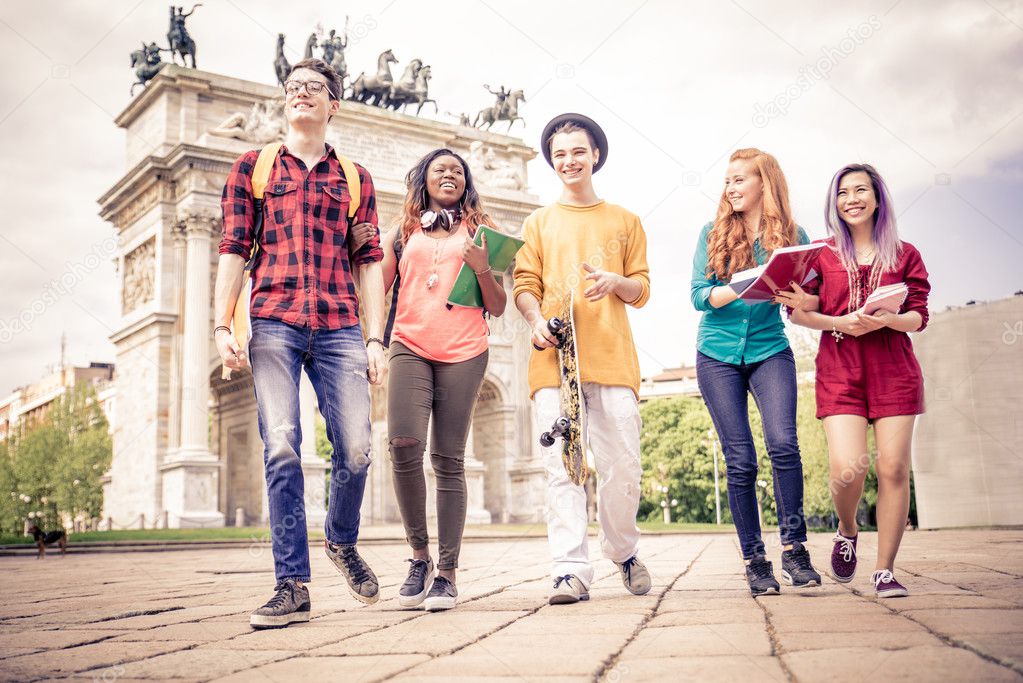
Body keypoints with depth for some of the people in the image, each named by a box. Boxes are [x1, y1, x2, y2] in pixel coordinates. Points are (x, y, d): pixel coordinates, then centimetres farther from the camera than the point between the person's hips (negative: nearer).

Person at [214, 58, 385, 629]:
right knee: (282, 450, -9)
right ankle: (293, 586, -4)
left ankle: (342, 541, 22)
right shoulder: (253, 166, 15)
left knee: (356, 449, -7)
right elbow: (234, 249, 9)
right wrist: (222, 326, -2)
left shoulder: (355, 178, 18)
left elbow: (370, 261, 12)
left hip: (340, 329, 1)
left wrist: (377, 339, 4)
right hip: (274, 325, -1)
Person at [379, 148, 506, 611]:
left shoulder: (478, 230, 17)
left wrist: (483, 269, -4)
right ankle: (419, 555, -1)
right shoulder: (402, 232, 19)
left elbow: (498, 307, 12)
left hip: (464, 351, 0)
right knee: (404, 444, -19)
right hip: (410, 347, 1)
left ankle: (447, 573, -1)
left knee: (449, 459, -4)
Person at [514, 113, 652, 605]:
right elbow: (524, 284, 10)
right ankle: (572, 572, -7)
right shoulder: (539, 222, 19)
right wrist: (536, 320, -11)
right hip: (554, 358, 0)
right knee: (562, 468, -8)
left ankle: (624, 553, 20)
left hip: (612, 359, 0)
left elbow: (641, 290, 14)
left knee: (622, 467, -4)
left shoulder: (625, 222, 19)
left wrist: (615, 282, -9)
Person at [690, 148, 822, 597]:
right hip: (718, 355, 1)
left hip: (770, 352, 0)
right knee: (740, 460, -2)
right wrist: (742, 289, -21)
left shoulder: (792, 237, 3)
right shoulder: (714, 233, 4)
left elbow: (808, 303, 3)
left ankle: (793, 548, -7)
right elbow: (698, 295, -4)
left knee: (783, 442, -20)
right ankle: (754, 560, 7)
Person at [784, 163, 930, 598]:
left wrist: (886, 319, -15)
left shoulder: (904, 254, 9)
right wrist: (841, 323, -11)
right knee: (848, 468, -14)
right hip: (840, 370, -1)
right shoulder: (822, 254, 8)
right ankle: (847, 531, 19)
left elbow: (918, 317, 5)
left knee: (894, 468, -5)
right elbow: (798, 312, 4)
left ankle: (884, 570, 7)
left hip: (894, 369, 1)